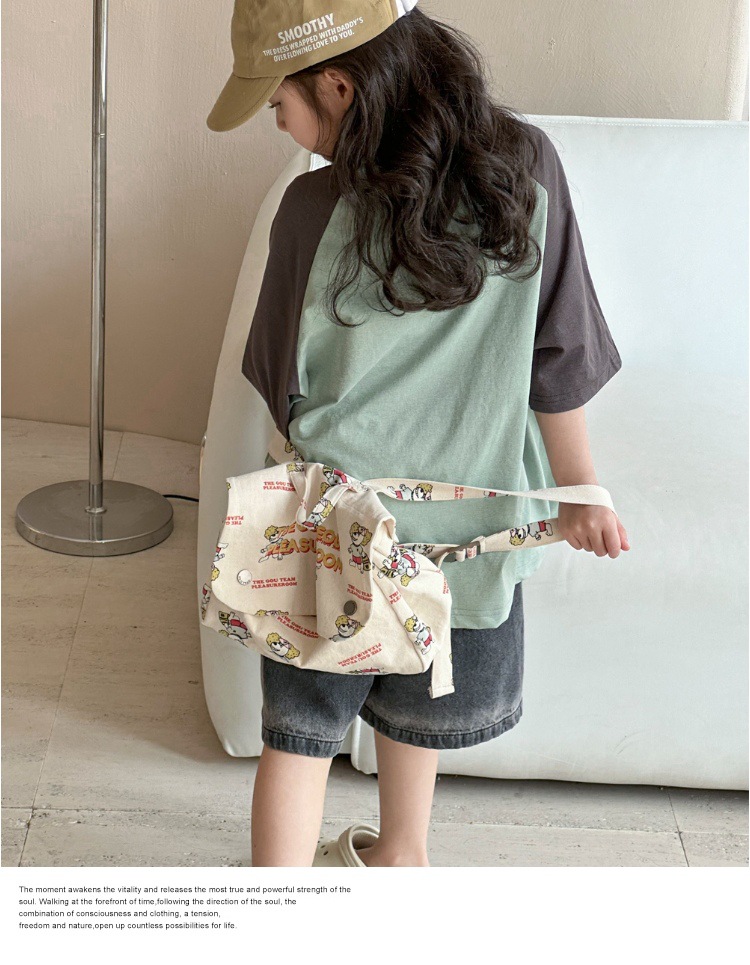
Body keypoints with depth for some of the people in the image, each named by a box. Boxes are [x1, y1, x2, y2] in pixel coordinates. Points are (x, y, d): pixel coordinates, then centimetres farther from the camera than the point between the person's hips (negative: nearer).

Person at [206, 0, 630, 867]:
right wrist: (582, 493, 6)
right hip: (472, 521, 4)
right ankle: (399, 854, 48)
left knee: (299, 728, 13)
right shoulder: (525, 167, -11)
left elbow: (283, 384, -4)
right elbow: (560, 357, -5)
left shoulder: (315, 209, -17)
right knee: (412, 706, 26)